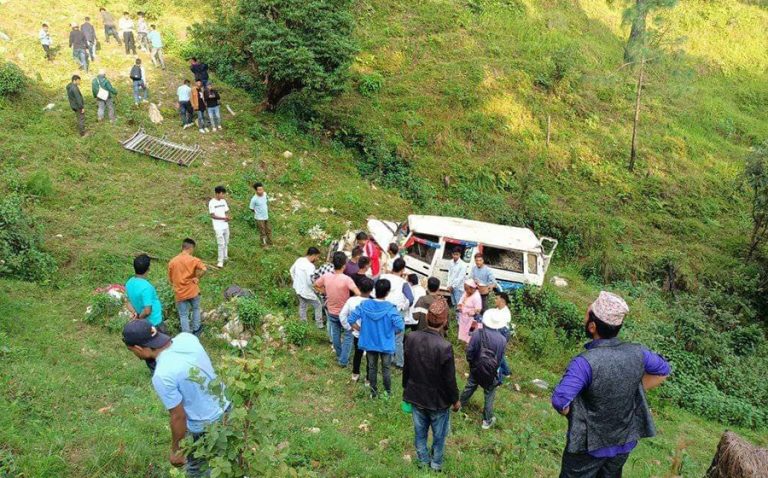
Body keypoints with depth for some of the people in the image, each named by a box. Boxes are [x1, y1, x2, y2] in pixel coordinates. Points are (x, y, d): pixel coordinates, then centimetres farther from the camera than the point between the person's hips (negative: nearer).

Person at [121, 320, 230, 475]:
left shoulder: (162, 376, -32)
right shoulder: (187, 337, -12)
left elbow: (178, 417, -22)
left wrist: (176, 450, -6)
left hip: (205, 427, -6)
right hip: (224, 409, 6)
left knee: (195, 467, 23)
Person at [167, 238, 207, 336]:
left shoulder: (172, 262, -2)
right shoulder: (194, 260, -13)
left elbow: (170, 279, 6)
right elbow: (204, 269, -31)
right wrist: (197, 278, -15)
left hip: (180, 293, 1)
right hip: (193, 291, -1)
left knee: (183, 315, 12)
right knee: (195, 309, 25)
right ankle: (196, 329, 35)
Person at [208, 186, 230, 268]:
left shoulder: (223, 201, 7)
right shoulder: (212, 203, -12)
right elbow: (212, 215, -15)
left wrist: (228, 217, -11)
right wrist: (223, 218, -24)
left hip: (225, 225, 6)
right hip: (218, 227, -6)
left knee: (226, 243, 13)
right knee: (221, 244, -8)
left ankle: (225, 257, 26)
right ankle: (220, 261, -1)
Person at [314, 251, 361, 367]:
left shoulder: (326, 276, -14)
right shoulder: (346, 279, -28)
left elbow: (316, 286, 5)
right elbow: (358, 294, -37)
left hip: (332, 312, 5)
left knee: (335, 335, 24)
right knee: (348, 336, 16)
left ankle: (339, 356, 43)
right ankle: (343, 360, 18)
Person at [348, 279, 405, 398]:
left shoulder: (364, 305, -14)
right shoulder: (390, 308, -22)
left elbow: (351, 320, -11)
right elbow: (400, 327, -25)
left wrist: (362, 330, 2)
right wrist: (391, 333, -4)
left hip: (370, 343, 2)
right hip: (386, 344, -2)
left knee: (372, 368, 19)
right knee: (385, 369, 17)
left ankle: (373, 392, 33)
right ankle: (388, 392, 33)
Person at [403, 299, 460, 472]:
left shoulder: (411, 338, -17)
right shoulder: (445, 347, -31)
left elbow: (406, 368, -2)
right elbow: (449, 379, -20)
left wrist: (406, 388, 15)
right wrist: (455, 400, -2)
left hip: (416, 395, 4)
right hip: (438, 400, -4)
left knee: (420, 431, 24)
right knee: (439, 434, 22)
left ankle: (423, 460, 44)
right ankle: (436, 464, 41)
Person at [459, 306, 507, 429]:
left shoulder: (478, 333, -21)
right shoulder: (502, 340, -21)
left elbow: (469, 351, -13)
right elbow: (500, 358, -9)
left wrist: (471, 363, 7)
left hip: (476, 368, 2)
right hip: (491, 372, -2)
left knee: (469, 387, 27)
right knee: (489, 396, 14)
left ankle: (460, 404, 49)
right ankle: (487, 421, 26)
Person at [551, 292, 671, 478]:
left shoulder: (585, 362, -32)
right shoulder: (636, 353, -14)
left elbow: (560, 401, -36)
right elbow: (663, 371, 6)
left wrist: (574, 415, -14)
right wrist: (631, 392, 5)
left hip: (589, 445, -5)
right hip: (625, 442, 5)